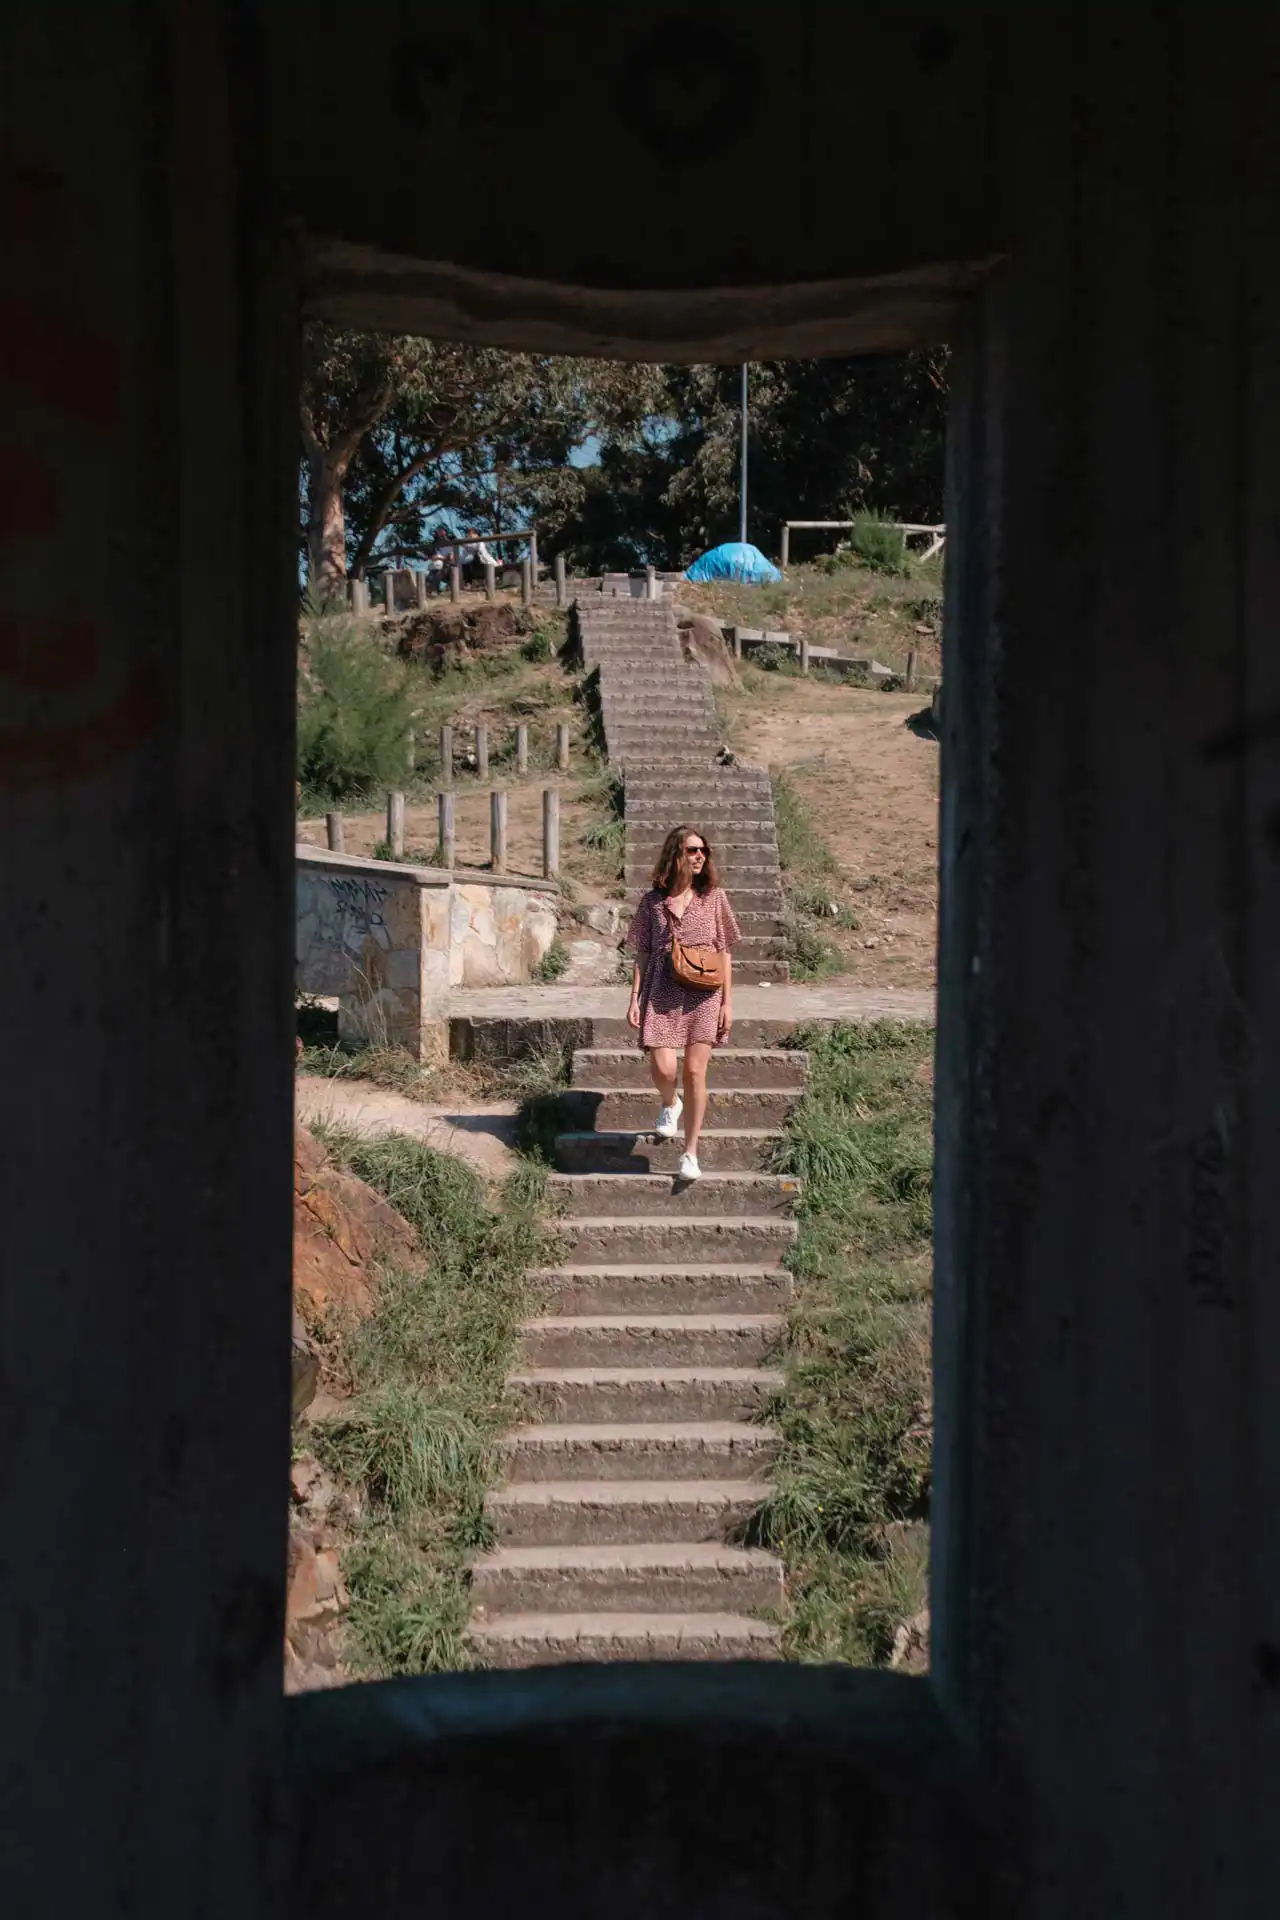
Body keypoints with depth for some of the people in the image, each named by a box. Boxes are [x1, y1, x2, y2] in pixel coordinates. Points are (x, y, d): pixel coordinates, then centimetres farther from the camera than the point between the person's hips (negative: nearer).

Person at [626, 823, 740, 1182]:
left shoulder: (713, 896, 5)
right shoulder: (653, 901, 5)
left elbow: (725, 951, 6)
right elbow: (642, 953, 9)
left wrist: (727, 1001, 1)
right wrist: (634, 999, 1)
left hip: (703, 994, 0)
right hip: (662, 993, 0)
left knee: (695, 1072, -3)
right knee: (662, 1068, -11)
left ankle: (691, 1154, 7)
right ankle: (670, 1104, 28)